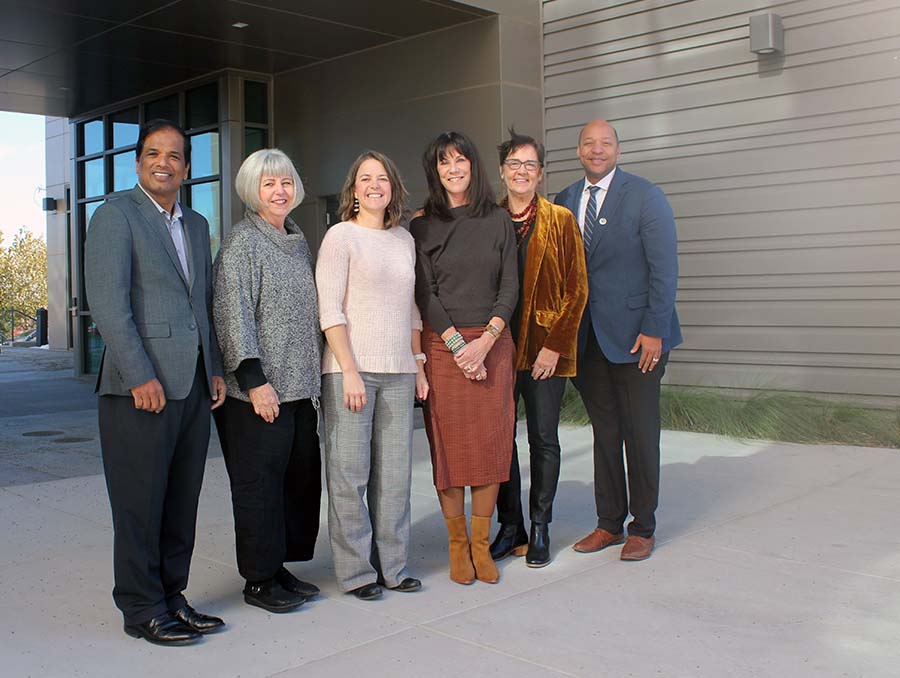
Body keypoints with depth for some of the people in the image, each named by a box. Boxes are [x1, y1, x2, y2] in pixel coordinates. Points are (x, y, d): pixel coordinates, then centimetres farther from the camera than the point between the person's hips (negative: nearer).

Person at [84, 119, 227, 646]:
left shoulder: (197, 225, 17)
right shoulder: (116, 216, -4)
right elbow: (108, 303, -12)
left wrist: (215, 369, 12)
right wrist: (141, 377, -18)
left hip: (193, 386, 7)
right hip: (141, 387, -7)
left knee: (182, 502, 12)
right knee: (140, 504, 2)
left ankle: (172, 596, 23)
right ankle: (142, 609, 14)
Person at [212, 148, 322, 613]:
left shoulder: (298, 241, 16)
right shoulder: (242, 242, -7)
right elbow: (233, 314, -13)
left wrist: (314, 377, 17)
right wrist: (254, 380, -19)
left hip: (300, 386, 8)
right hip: (259, 390, -7)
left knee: (301, 478, 10)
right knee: (260, 483, 0)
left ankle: (281, 569, 24)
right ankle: (259, 580, 13)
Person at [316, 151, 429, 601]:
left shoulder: (404, 239, 15)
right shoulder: (340, 236, -1)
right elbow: (330, 310, -8)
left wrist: (419, 366, 14)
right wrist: (350, 370, -14)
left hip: (398, 373, 5)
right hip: (350, 369, -5)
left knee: (395, 473, 8)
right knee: (349, 474, -1)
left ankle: (392, 566, 19)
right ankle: (356, 572, 11)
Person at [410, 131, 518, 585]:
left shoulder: (498, 221, 8)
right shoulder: (423, 227, 4)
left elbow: (509, 288, 3)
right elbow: (425, 294, -2)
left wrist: (484, 342, -10)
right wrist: (458, 345, -12)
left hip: (493, 344, 2)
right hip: (442, 346, -1)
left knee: (490, 442, 2)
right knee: (449, 444, 0)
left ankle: (481, 543, 14)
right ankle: (457, 543, 13)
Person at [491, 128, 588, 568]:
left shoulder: (560, 220, 1)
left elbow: (576, 288, -3)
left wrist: (555, 345, -10)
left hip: (544, 348, -2)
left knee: (543, 439, 4)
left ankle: (539, 531, 16)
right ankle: (510, 527, 19)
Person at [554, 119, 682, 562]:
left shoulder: (645, 197, -4)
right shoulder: (564, 202, 10)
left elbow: (664, 269, -8)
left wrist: (654, 330, -14)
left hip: (635, 337, -4)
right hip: (587, 338, 4)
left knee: (640, 435, 3)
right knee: (604, 433, 11)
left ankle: (642, 529, 16)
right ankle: (609, 523, 22)